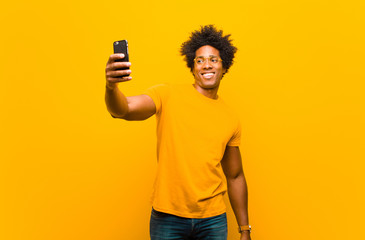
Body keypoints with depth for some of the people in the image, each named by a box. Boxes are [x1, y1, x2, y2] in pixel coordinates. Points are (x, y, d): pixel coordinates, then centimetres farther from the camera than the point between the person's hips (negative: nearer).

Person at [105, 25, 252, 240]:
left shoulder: (231, 119, 6)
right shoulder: (168, 95, -4)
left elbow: (235, 177, 12)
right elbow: (124, 110, -21)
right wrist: (111, 87, -43)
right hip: (168, 218, -2)